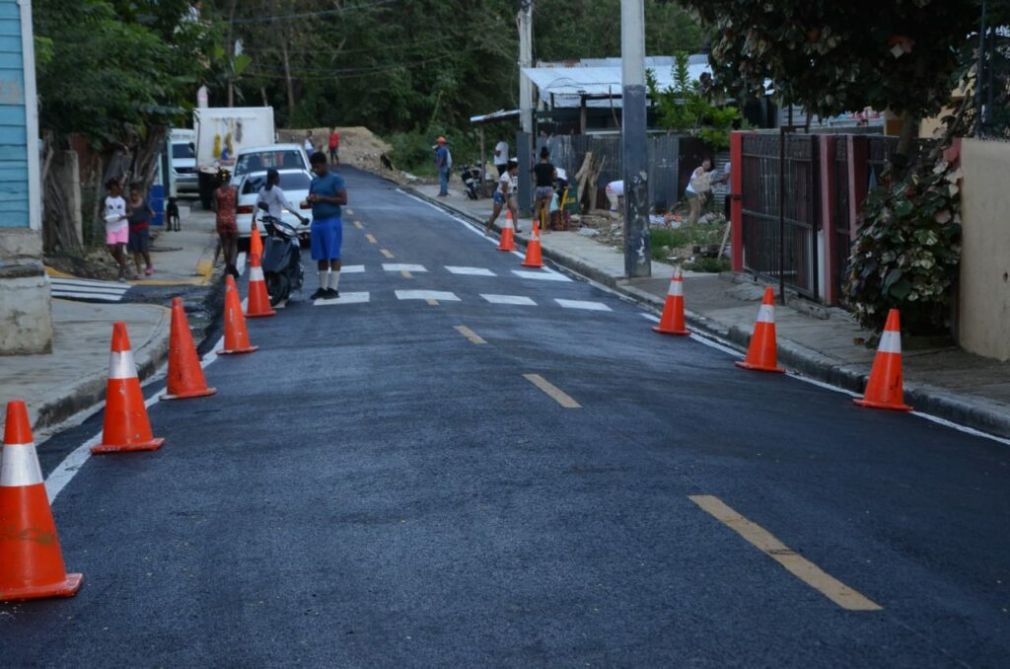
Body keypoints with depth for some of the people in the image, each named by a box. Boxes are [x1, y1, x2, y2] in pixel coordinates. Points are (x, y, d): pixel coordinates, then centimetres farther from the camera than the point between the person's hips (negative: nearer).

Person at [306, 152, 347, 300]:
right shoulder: (314, 181, 16)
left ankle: (334, 288, -6)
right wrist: (310, 200, 0)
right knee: (321, 257, 8)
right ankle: (323, 287, 13)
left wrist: (322, 198, -16)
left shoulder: (336, 179, -4)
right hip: (317, 221, 7)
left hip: (332, 221, -7)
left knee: (333, 256, -6)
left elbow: (343, 199, -11)